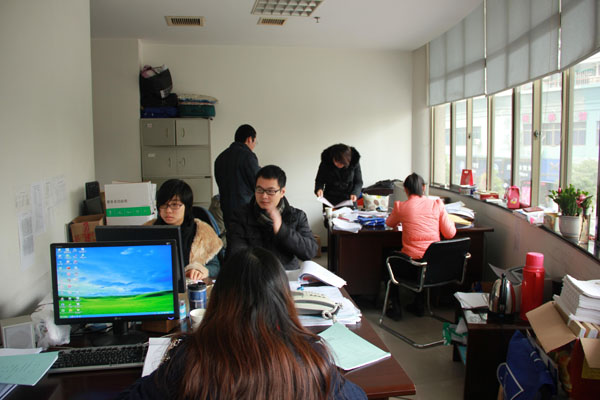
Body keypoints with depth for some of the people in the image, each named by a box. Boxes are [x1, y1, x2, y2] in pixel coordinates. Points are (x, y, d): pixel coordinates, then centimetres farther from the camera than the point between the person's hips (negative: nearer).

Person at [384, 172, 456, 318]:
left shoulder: (400, 206, -3)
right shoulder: (437, 204, 1)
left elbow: (389, 223, 18)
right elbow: (450, 234, 3)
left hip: (413, 261, -3)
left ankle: (395, 308, 24)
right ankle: (419, 305, 38)